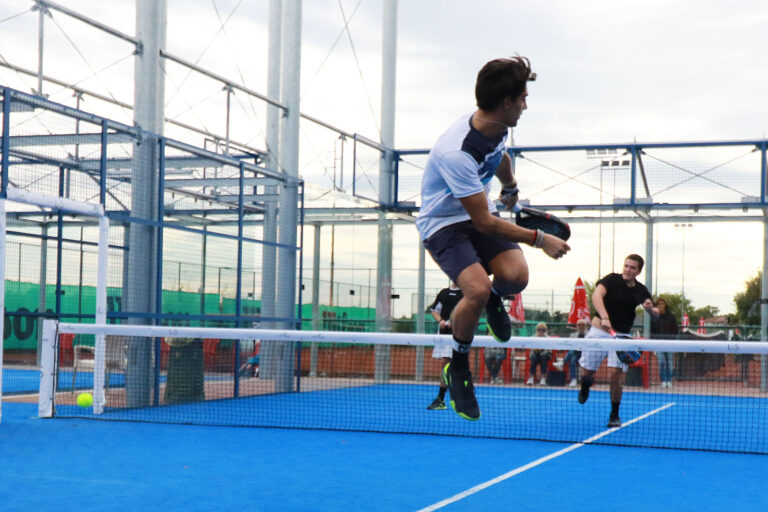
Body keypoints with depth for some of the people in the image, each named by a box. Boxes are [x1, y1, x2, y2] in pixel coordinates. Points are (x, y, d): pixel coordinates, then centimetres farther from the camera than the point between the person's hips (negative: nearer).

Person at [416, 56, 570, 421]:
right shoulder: (456, 153, -33)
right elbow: (484, 223, -26)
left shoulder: (497, 128, -8)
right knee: (477, 289, -28)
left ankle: (492, 296, 16)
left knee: (515, 275, -22)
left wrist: (510, 188, 39)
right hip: (443, 223, -6)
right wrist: (539, 239, -21)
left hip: (480, 213, 6)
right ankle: (458, 368, -4)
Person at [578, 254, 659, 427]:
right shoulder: (612, 279, -9)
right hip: (600, 330, -2)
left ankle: (615, 415, 4)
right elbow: (596, 295, -27)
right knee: (588, 372, 4)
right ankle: (585, 386, 44)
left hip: (622, 335, 2)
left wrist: (651, 309, -19)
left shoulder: (641, 290, 3)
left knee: (616, 373, -12)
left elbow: (656, 314, 7)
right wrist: (605, 317, -43)